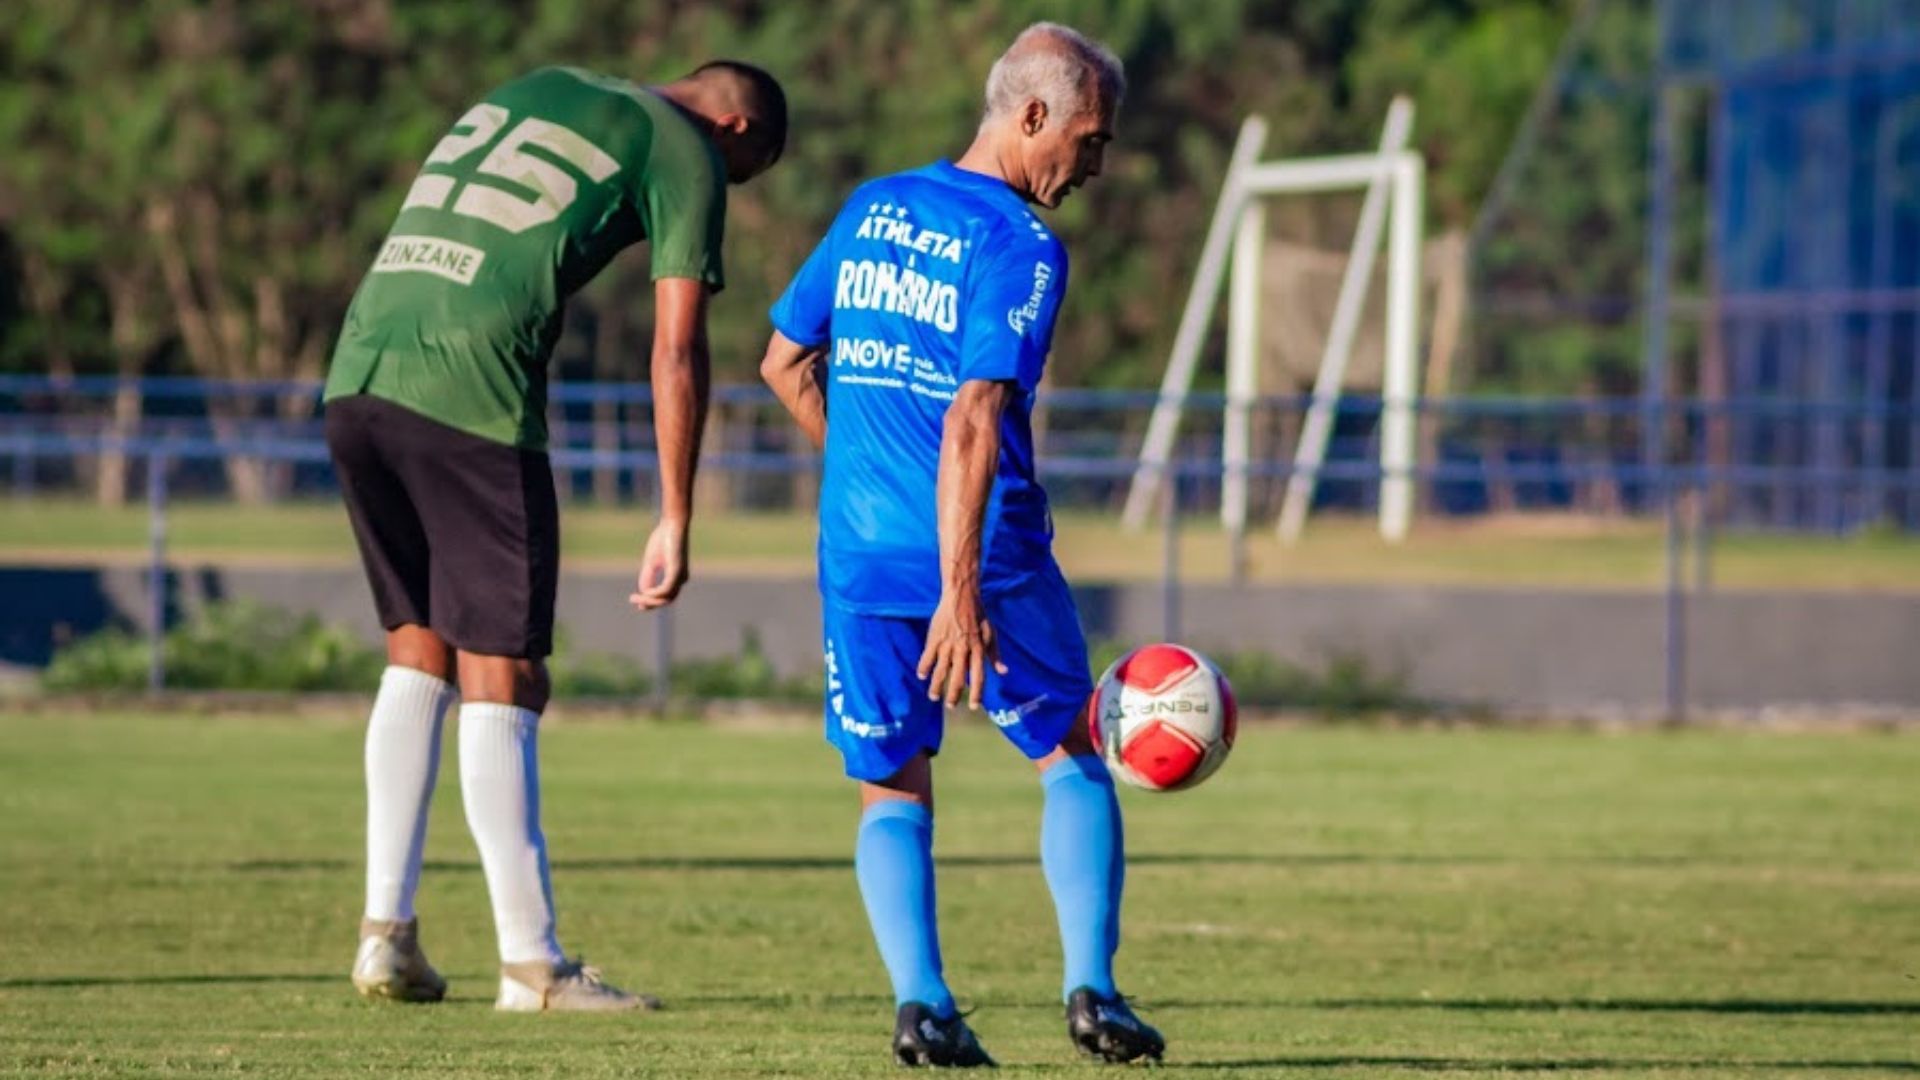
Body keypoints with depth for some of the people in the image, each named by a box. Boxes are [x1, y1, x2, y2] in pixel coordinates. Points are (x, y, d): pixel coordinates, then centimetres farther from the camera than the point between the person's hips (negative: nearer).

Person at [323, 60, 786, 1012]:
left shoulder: (532, 90, 28)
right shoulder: (686, 154, 7)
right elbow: (676, 350, 2)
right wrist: (675, 523, 5)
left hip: (357, 373, 7)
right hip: (471, 395, -7)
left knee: (418, 653, 17)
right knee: (501, 677, -1)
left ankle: (386, 933, 14)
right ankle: (531, 965, 1)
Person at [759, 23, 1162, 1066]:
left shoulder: (872, 208, 10)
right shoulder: (1022, 247, -10)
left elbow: (785, 365, 16)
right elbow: (974, 420, -20)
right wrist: (961, 590, -23)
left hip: (860, 551, 5)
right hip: (984, 552, -4)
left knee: (892, 793, 11)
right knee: (1073, 761, 13)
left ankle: (919, 1000, -8)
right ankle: (1091, 989, 3)